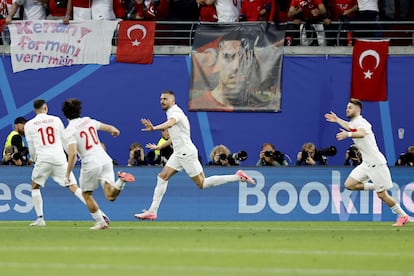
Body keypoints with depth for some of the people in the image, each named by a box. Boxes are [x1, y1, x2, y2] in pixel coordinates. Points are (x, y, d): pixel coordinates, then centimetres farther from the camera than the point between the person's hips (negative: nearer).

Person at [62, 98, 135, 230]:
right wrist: (114, 130, 51)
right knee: (110, 196, -1)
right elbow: (109, 128, 27)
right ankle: (120, 181, -29)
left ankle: (100, 222, 17)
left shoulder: (69, 130, -7)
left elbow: (73, 153, -18)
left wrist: (67, 173, -10)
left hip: (90, 165, -5)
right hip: (105, 159, 5)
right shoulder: (89, 121, 11)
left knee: (87, 194, 19)